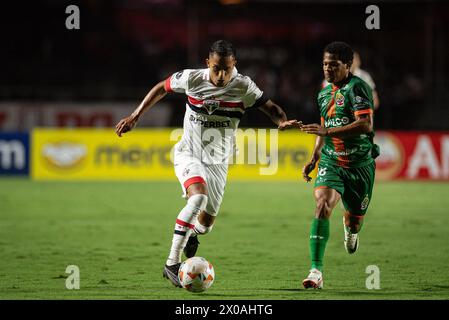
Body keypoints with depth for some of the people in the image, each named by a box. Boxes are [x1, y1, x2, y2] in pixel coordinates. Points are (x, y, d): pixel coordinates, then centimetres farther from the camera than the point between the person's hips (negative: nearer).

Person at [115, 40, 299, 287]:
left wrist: (282, 121, -30)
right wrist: (135, 116, 5)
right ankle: (172, 264, -30)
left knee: (206, 223, 10)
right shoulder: (191, 78, -12)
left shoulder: (243, 86, -12)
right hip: (188, 154, -3)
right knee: (198, 197, -32)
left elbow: (270, 107, -6)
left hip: (217, 162, 3)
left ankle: (191, 234, 51)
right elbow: (161, 88, 5)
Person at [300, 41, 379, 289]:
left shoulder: (357, 87, -12)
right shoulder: (324, 93, 10)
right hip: (331, 162, 4)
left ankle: (350, 229, 53)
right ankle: (316, 272, -27)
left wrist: (327, 131, -28)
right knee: (322, 205, -22)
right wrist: (313, 160, 16)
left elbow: (366, 125, -25)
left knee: (355, 220, 10)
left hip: (360, 163, -4)